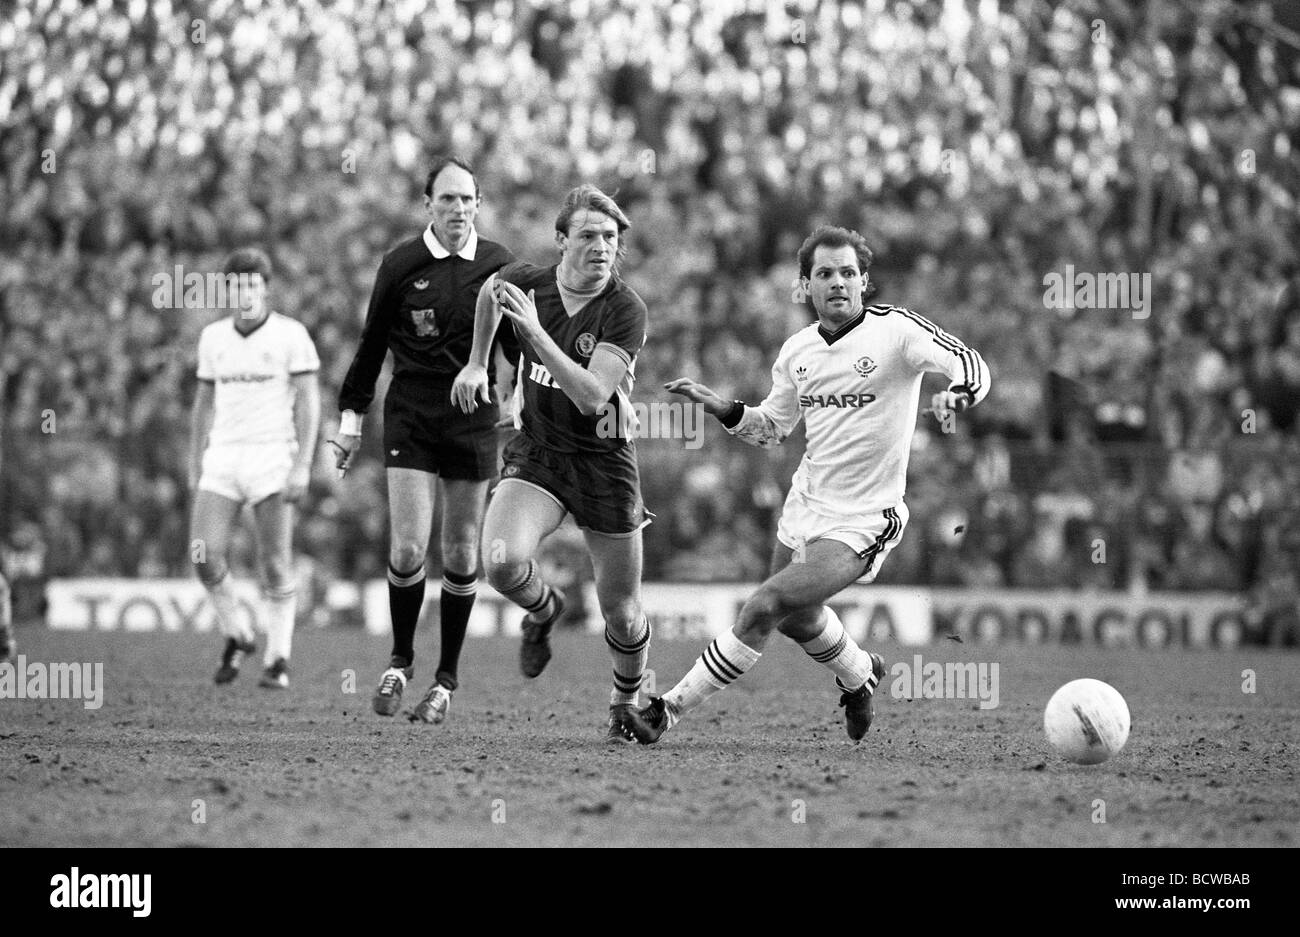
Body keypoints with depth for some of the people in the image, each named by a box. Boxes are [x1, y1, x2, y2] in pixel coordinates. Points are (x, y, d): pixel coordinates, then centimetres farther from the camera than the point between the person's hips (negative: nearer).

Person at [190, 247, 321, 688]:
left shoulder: (291, 335, -5)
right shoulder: (214, 337, 8)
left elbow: (308, 402, -7)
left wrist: (302, 465, -15)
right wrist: (195, 465, 14)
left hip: (273, 458, -4)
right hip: (224, 458, 4)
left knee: (275, 565, -3)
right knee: (206, 556, -8)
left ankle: (277, 662, 7)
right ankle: (236, 636, 15)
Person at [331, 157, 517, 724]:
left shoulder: (499, 266, 1)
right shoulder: (401, 265, -2)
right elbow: (372, 343, 7)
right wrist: (351, 416, 7)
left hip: (474, 420, 1)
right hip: (410, 418, -1)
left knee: (461, 556, 4)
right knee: (407, 550, -11)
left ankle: (447, 678, 17)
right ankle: (400, 662, 12)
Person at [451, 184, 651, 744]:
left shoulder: (626, 311, -16)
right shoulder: (525, 282, -5)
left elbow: (592, 396, -27)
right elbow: (490, 291, 21)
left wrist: (535, 331, -33)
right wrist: (476, 364, 23)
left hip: (605, 461, -2)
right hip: (535, 451, 2)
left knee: (622, 616, 4)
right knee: (503, 564, -26)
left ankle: (627, 704, 36)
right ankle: (543, 610, 11)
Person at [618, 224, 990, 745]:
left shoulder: (895, 328, -14)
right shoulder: (797, 350, 4)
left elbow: (971, 365, -24)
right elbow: (772, 428, 16)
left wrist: (955, 393, -46)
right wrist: (722, 408, -1)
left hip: (861, 522, -7)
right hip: (805, 503, 7)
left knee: (764, 608, -18)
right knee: (798, 620, 26)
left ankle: (669, 709, -9)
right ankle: (860, 674, 57)